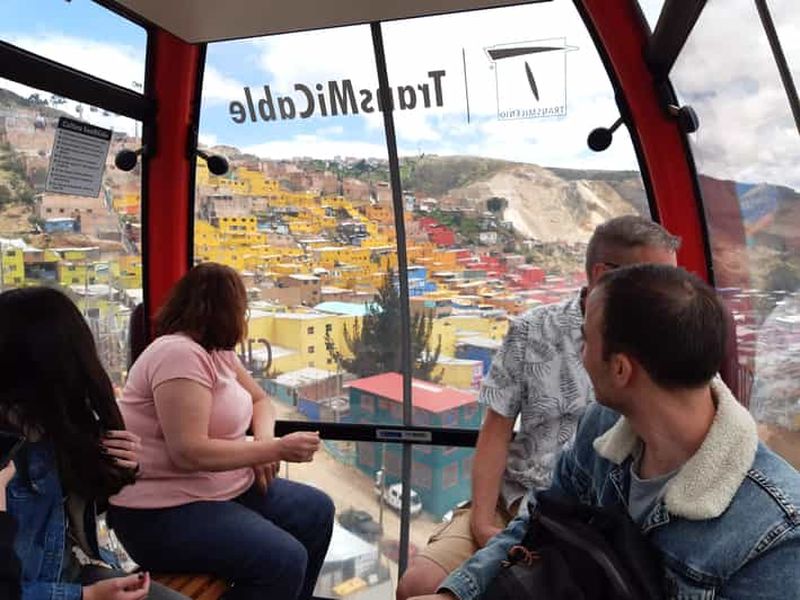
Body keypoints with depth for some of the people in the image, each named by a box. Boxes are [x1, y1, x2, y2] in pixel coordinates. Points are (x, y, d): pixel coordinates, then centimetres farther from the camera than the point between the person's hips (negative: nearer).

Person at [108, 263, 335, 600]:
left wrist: (263, 440, -6)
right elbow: (189, 453, -29)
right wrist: (276, 449, -23)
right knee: (285, 560, -25)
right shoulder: (179, 353, -22)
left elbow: (260, 400, 17)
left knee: (317, 511, 9)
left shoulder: (218, 351, 8)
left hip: (222, 489, 10)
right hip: (162, 511, -10)